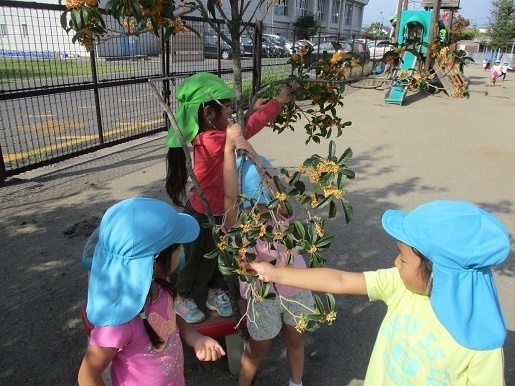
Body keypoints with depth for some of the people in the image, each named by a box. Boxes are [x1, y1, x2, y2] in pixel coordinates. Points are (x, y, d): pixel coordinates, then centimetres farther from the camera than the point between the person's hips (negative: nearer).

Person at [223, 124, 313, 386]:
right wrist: (229, 148, -45)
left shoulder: (280, 213, -14)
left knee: (295, 340, 23)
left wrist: (252, 153, -46)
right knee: (257, 348, 16)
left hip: (294, 288, 3)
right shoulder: (236, 225, -20)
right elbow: (229, 195, -39)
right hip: (261, 295, -2)